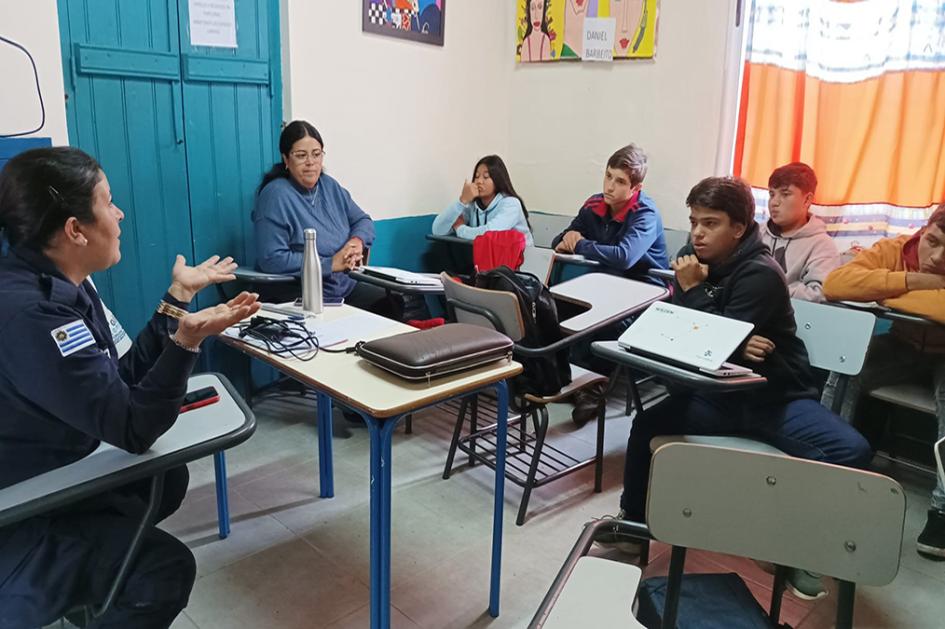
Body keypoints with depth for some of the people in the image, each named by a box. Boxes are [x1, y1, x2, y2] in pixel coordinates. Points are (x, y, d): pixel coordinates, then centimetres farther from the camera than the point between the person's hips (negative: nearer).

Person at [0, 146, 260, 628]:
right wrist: (186, 340, -43)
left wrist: (178, 297, 7)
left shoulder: (57, 284, 0)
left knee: (166, 479, 18)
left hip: (41, 483, 10)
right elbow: (133, 429, -27)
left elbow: (120, 381, 5)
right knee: (166, 567, -17)